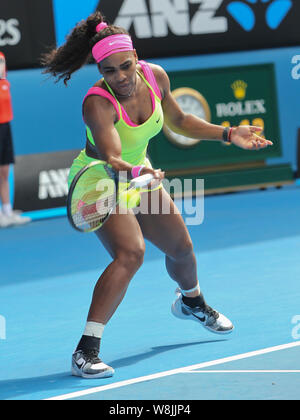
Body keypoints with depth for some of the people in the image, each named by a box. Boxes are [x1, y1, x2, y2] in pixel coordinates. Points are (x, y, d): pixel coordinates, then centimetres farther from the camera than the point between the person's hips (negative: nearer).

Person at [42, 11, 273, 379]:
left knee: (181, 248, 20)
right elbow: (111, 159, -49)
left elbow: (177, 121, 4)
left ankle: (191, 302, 57)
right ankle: (86, 350, -31)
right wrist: (134, 171, -70)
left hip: (139, 175, 7)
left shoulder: (155, 76, -16)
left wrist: (228, 134, 1)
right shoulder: (98, 104, -35)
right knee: (130, 253, -30)